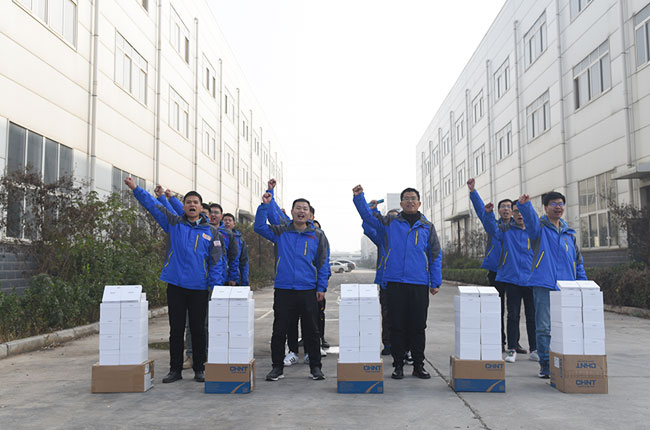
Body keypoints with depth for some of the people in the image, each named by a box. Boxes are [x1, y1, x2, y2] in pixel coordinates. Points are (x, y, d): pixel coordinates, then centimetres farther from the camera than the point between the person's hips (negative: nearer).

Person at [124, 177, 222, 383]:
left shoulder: (210, 231, 5)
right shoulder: (174, 223, 6)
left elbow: (215, 261, 5)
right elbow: (153, 205, 0)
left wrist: (214, 286, -2)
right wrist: (135, 188, -9)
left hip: (199, 288, 0)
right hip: (175, 285, 0)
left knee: (198, 329, 7)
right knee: (176, 329, 7)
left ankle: (199, 369, 19)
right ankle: (175, 369, 18)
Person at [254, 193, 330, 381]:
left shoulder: (318, 235, 5)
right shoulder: (280, 232, 6)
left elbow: (323, 263, 5)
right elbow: (259, 227, -4)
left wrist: (321, 288, 0)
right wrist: (265, 205, -14)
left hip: (308, 290, 0)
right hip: (283, 289, 0)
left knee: (311, 331, 6)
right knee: (279, 330, 5)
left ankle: (315, 367, 18)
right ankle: (277, 367, 17)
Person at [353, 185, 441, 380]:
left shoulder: (427, 227, 10)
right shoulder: (390, 223, 8)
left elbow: (436, 255, 11)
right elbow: (368, 216, 3)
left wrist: (436, 282, 6)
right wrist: (359, 196, -12)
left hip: (419, 284, 1)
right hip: (395, 283, -1)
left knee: (418, 326, 6)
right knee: (397, 325, 4)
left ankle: (418, 365, 18)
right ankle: (398, 365, 15)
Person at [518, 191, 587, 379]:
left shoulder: (569, 232, 18)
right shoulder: (540, 227, 3)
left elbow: (578, 260, 22)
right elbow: (530, 219, -22)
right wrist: (524, 205, -44)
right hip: (544, 284, -5)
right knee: (544, 327, -3)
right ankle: (545, 364, 6)